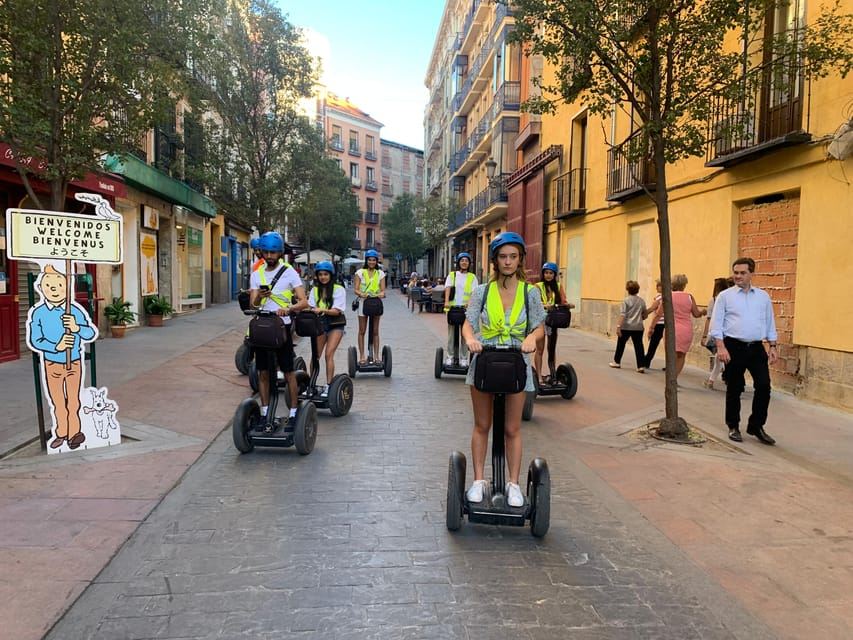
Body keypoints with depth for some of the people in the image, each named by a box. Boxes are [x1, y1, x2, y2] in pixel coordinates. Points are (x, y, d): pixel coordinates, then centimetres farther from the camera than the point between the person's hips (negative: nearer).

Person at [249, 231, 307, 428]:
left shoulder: (289, 272, -4)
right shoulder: (256, 274, 8)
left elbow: (303, 301, -12)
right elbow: (252, 304, 2)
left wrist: (288, 309, -32)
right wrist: (258, 297, -21)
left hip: (281, 326, -4)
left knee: (288, 372, 0)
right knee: (263, 372, 8)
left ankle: (293, 413, 9)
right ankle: (265, 413, 18)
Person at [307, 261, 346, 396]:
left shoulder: (339, 289, -1)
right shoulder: (315, 290, 12)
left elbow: (337, 311, -10)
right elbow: (311, 307, 5)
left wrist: (322, 310, -26)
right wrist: (312, 310, -19)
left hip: (335, 324, -4)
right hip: (320, 323, 4)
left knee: (329, 354, -14)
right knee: (315, 355, -2)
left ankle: (328, 386, -10)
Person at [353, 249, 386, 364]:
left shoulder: (380, 273, 8)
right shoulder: (360, 272, 2)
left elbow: (383, 290, 2)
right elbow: (355, 289, -4)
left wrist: (382, 293, -22)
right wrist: (361, 294, -26)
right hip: (363, 302, -1)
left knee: (375, 331, 6)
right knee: (362, 331, 2)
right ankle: (362, 356, 8)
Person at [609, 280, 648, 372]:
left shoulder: (626, 300, -7)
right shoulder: (642, 301, 7)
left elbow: (622, 315, -14)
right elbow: (645, 314, 15)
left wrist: (618, 326, -15)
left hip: (626, 327, -3)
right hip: (638, 327, 3)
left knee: (621, 344, 13)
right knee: (638, 346, 0)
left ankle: (617, 362, 25)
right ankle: (641, 366, -7)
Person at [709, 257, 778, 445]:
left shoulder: (763, 296, 11)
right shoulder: (725, 296, 1)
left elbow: (770, 324, 15)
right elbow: (716, 324, -3)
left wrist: (772, 346, 8)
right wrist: (721, 347, -13)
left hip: (757, 347, 3)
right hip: (734, 347, -2)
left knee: (764, 385, -5)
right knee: (734, 389, 6)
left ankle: (756, 426, 11)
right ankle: (733, 427, 20)